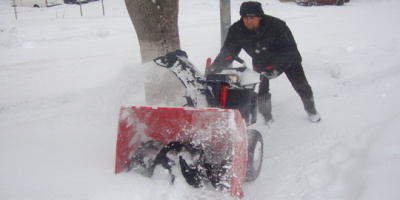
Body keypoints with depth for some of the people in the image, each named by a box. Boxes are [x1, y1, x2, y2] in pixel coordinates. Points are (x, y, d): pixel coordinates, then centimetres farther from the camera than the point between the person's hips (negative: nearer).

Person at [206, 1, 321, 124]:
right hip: (260, 62, 2)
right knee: (261, 90, -6)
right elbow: (227, 52, -20)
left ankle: (311, 110, 32)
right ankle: (267, 118, 18)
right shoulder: (236, 30, -24)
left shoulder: (276, 25, -33)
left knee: (301, 85, 3)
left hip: (287, 59, -2)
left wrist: (276, 67, -44)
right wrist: (213, 69, -36)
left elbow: (290, 50, -31)